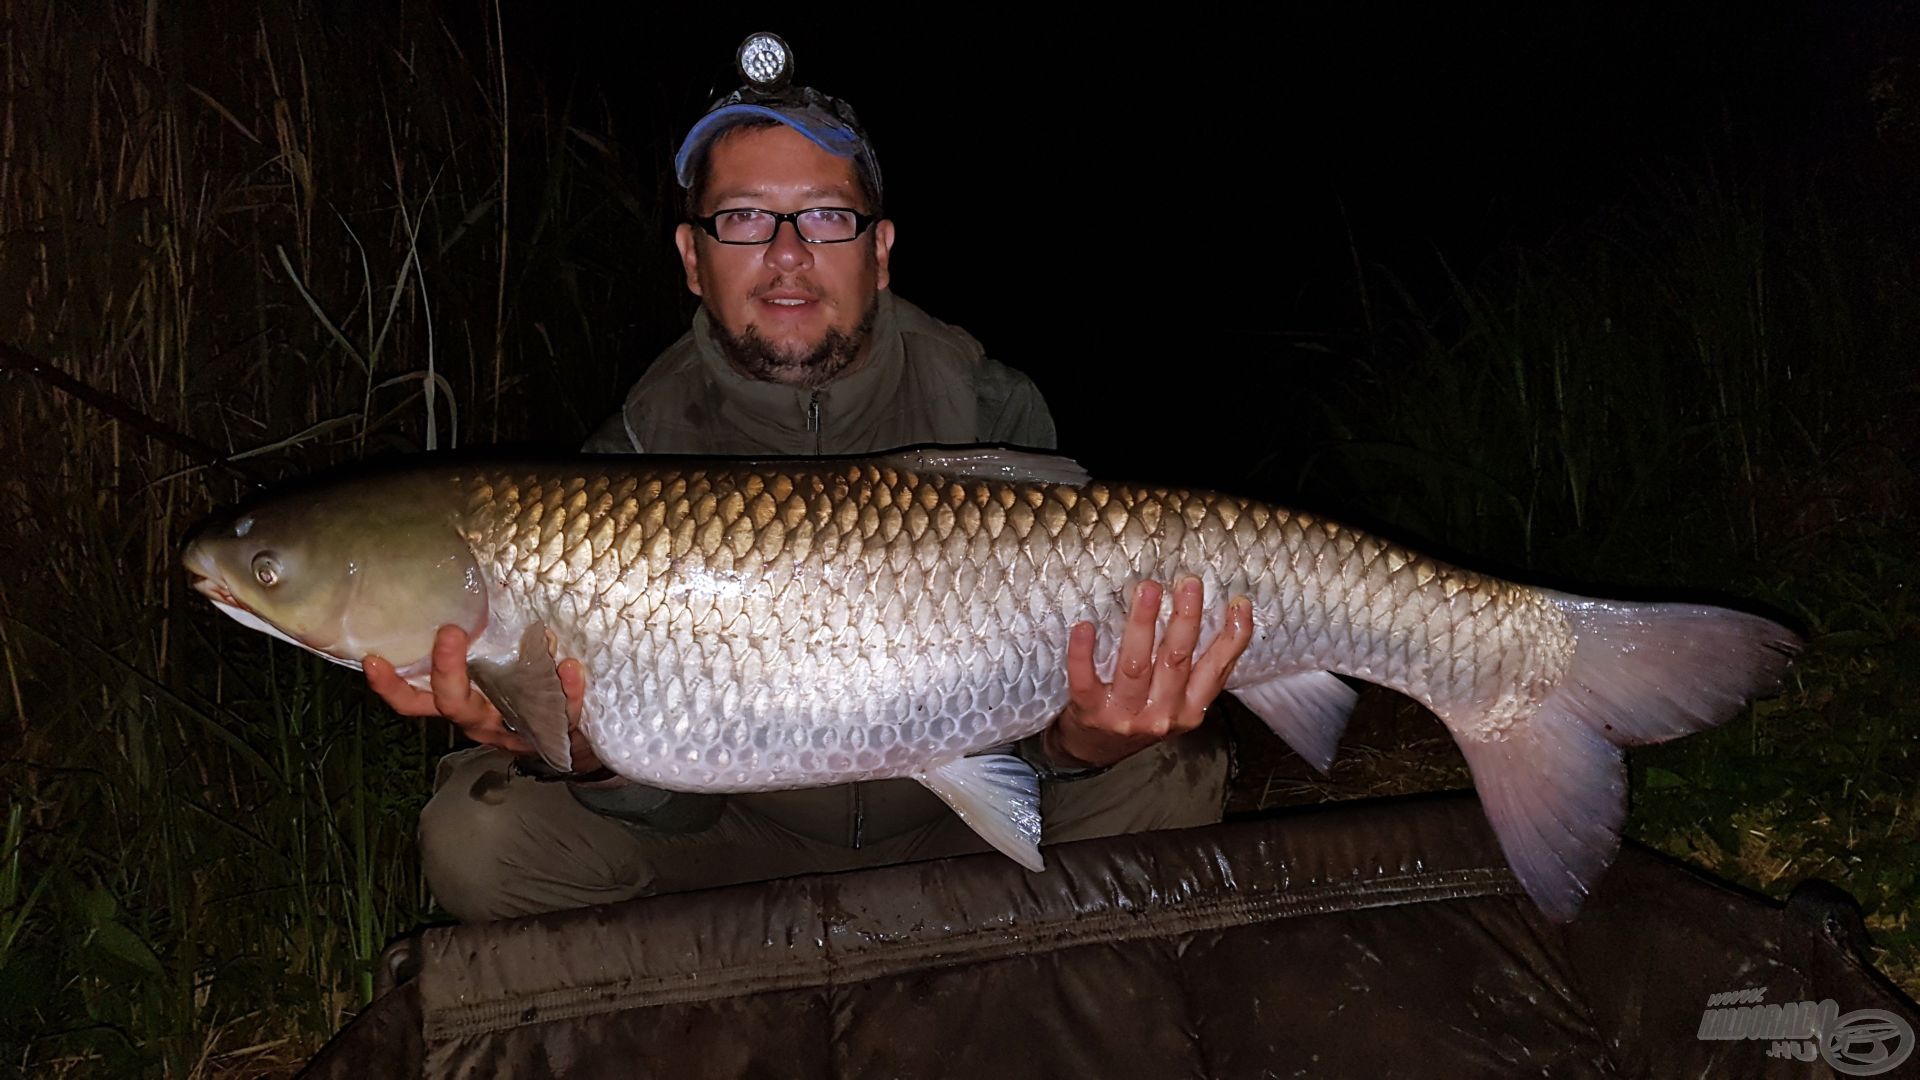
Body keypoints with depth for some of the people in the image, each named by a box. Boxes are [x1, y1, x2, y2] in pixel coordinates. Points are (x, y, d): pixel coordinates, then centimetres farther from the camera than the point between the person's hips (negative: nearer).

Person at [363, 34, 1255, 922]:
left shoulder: (992, 409, -10)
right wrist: (590, 751, -42)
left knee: (1171, 776, -23)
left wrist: (1082, 741, -42)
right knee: (478, 834, -21)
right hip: (743, 840, 0)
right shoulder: (639, 447, -11)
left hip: (963, 826, 1)